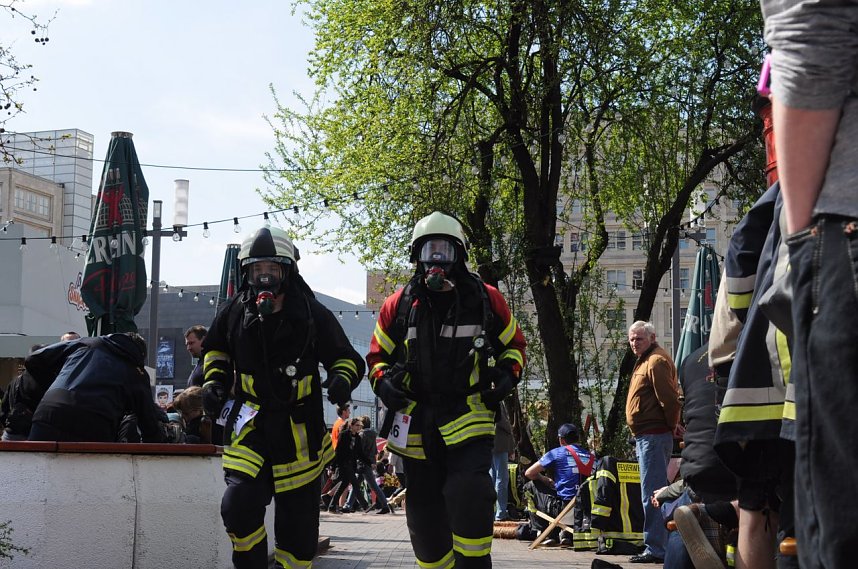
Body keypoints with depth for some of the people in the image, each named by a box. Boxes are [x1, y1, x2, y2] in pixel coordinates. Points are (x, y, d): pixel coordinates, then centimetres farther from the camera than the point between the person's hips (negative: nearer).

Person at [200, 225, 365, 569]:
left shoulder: (313, 315, -7)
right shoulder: (235, 312, 0)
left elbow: (347, 358, 1)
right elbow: (216, 349, 20)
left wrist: (342, 379, -20)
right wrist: (214, 380, 3)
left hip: (300, 430, -1)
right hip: (251, 422, 1)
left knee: (298, 521, 6)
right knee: (239, 504, -17)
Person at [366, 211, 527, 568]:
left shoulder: (485, 299, 2)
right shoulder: (398, 305, 4)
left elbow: (514, 344, 15)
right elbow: (377, 356, 14)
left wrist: (508, 375, -4)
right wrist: (383, 382, -6)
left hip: (469, 417, -2)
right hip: (417, 420, 3)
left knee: (470, 496, -21)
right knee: (424, 511, 11)